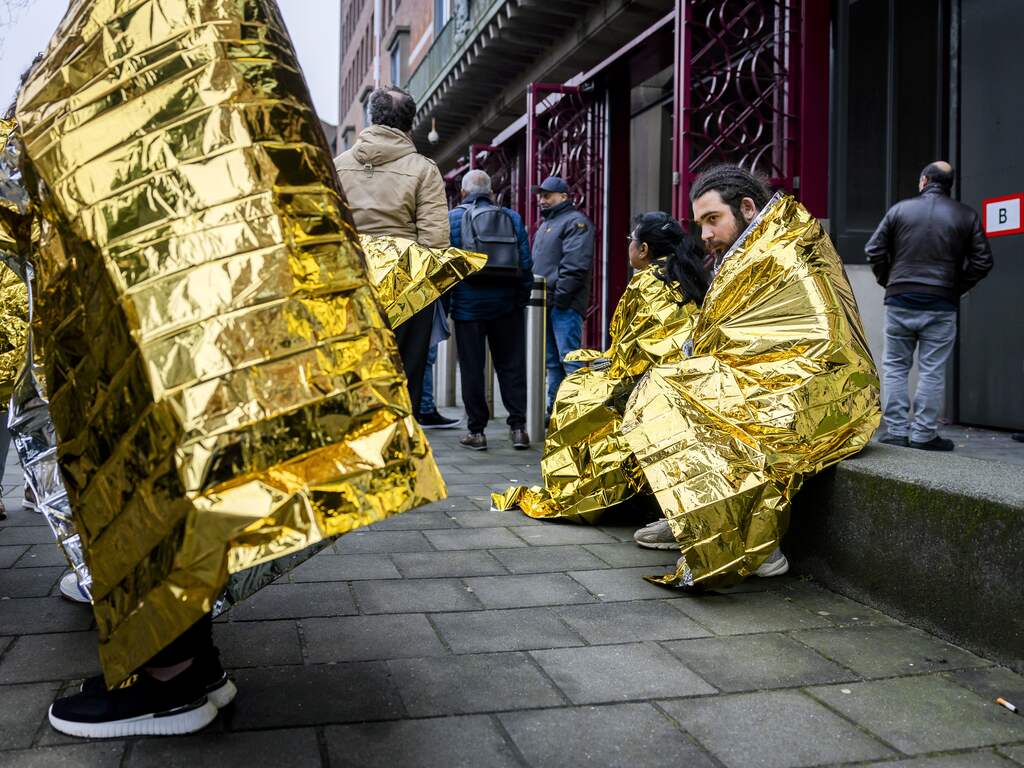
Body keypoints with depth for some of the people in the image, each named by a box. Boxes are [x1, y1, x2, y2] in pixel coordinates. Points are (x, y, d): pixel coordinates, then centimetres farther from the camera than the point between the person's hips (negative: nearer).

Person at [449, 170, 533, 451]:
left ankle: (476, 431, 7)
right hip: (507, 304, 2)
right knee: (511, 365, 9)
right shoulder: (513, 218, 7)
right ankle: (518, 426, 4)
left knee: (472, 368, 4)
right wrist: (522, 301, 10)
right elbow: (526, 264, 4)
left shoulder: (453, 218, 0)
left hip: (468, 304, -2)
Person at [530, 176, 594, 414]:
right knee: (552, 360, 12)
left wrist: (560, 296, -20)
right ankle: (553, 407, 18)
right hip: (545, 302, 9)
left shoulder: (575, 221, -6)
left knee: (568, 358, -12)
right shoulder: (546, 223, 25)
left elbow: (575, 265, -17)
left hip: (564, 305, -9)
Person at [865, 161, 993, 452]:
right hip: (941, 305, 0)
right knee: (932, 371, 4)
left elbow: (874, 250, 1)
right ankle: (923, 434, 5)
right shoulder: (966, 215, 4)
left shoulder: (899, 209, 4)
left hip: (900, 301, 0)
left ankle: (896, 430, 7)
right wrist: (956, 288, 11)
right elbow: (982, 261, 1)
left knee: (895, 367, 9)